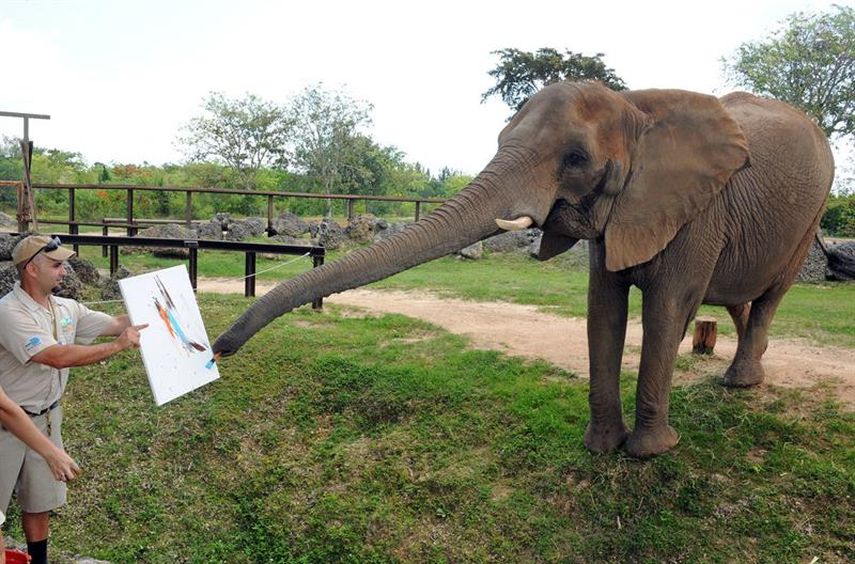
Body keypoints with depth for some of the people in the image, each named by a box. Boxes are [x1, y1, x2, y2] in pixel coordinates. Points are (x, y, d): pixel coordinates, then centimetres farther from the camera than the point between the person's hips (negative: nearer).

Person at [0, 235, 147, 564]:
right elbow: (57, 357, -31)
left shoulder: (66, 309, 1)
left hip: (47, 417, 7)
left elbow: (116, 323, 5)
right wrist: (118, 346, -28)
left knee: (40, 501, 18)